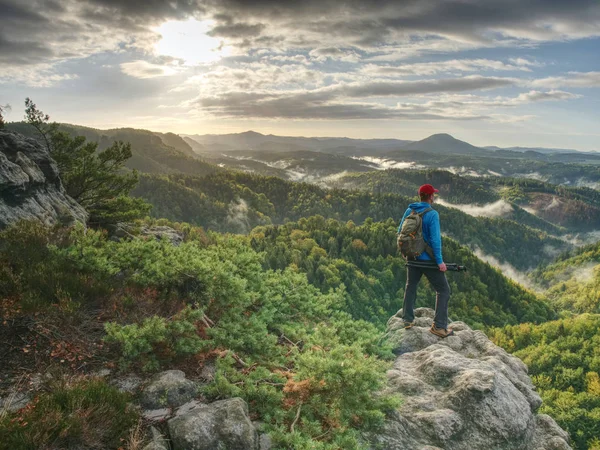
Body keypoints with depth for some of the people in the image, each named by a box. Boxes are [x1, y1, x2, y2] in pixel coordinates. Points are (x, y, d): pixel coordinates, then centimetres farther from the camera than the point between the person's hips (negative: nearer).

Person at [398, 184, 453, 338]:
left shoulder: (409, 211, 1)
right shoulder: (432, 214, -17)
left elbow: (400, 232, 9)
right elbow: (435, 239, -22)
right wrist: (440, 261, -16)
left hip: (412, 257, 6)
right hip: (428, 259, -6)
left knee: (411, 286, 23)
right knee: (443, 290, 5)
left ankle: (408, 319, 26)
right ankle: (439, 326, 2)